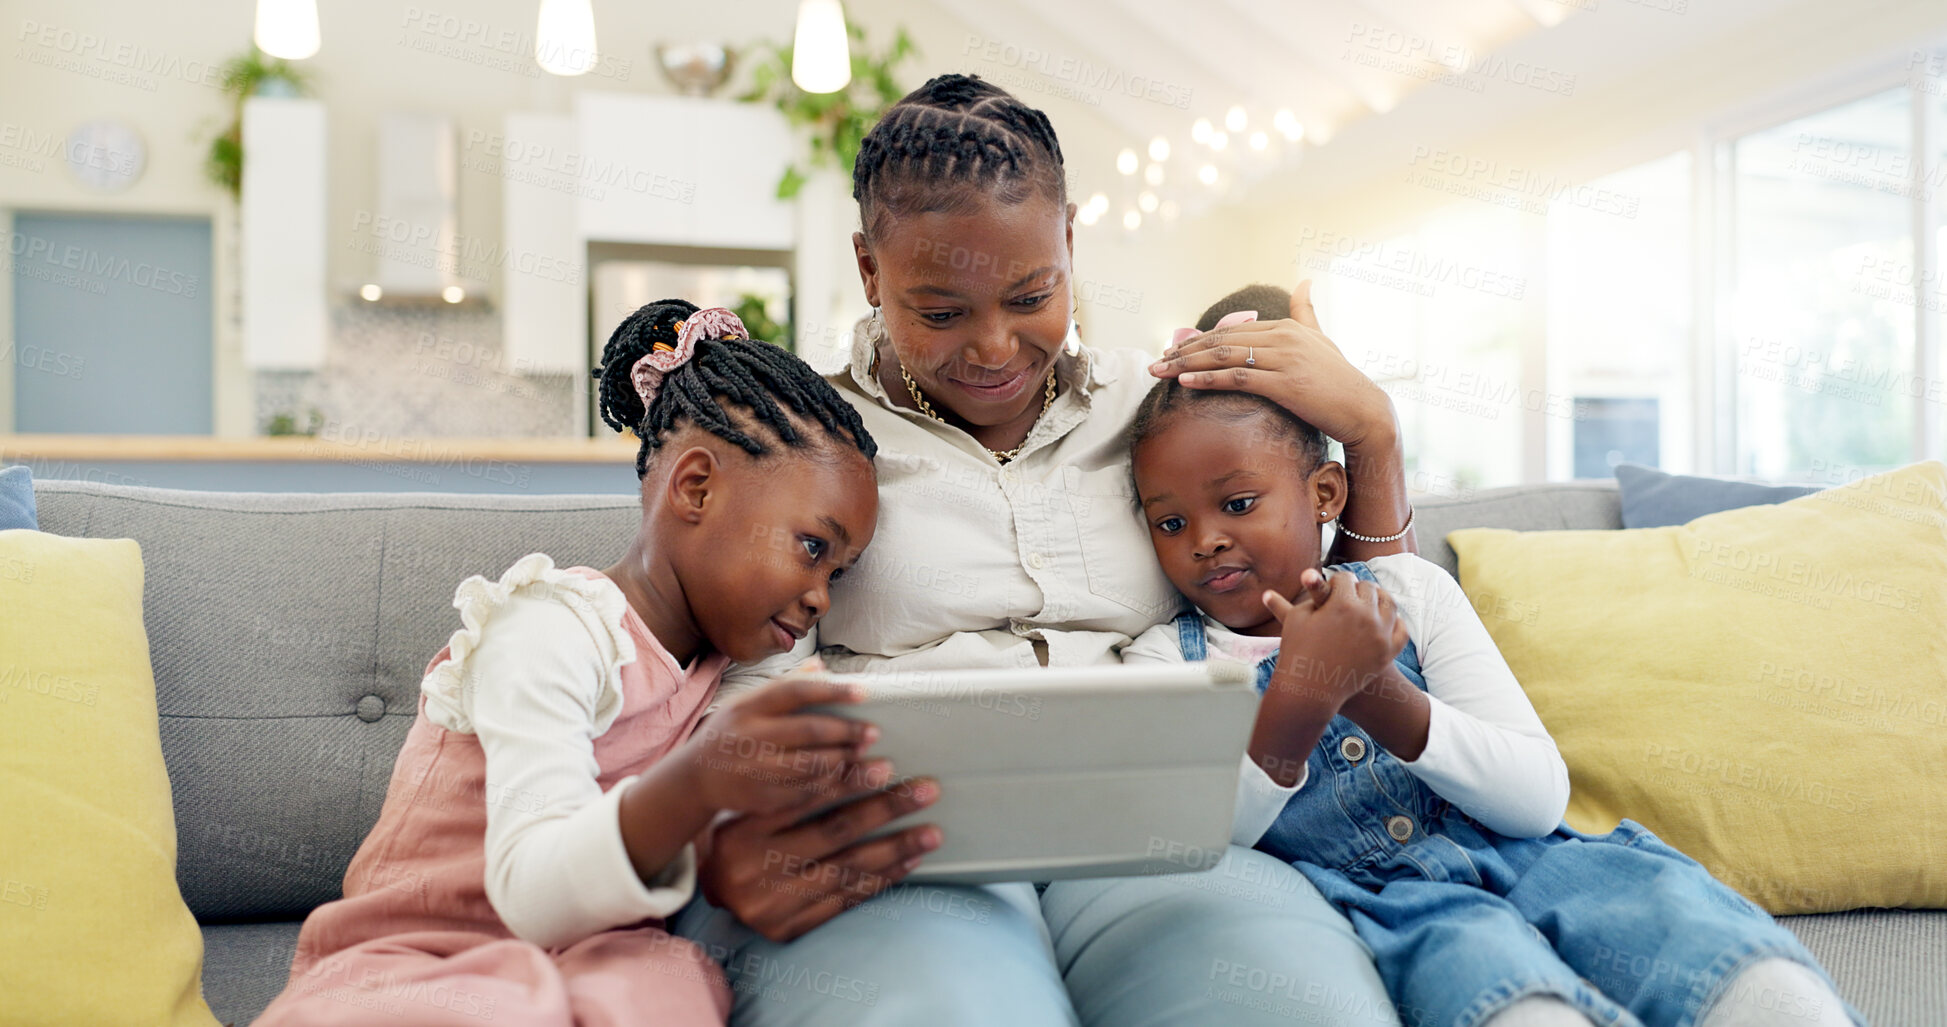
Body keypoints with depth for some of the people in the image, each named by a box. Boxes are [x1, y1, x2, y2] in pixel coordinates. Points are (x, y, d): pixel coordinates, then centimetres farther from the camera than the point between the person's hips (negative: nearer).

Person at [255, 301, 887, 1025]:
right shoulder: (552, 632, -15)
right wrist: (692, 785, -45)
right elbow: (532, 891, -28)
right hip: (422, 965, -5)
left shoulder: (713, 665, 11)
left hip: (589, 964, 5)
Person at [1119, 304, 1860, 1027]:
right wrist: (1300, 696, -25)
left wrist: (1381, 697, -18)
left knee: (1651, 890, -30)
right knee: (1474, 950, -37)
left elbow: (1540, 797, 0)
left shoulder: (1407, 590, 9)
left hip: (1511, 861, 3)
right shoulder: (1162, 660, 7)